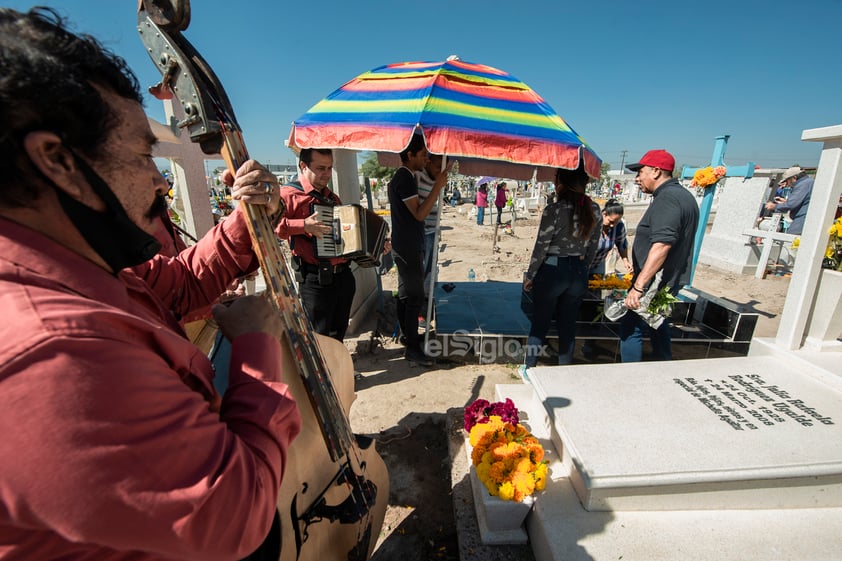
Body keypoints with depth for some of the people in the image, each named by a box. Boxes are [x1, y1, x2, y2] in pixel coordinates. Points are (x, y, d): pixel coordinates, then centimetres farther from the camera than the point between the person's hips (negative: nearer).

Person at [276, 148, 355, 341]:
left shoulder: (332, 197, 17)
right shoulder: (289, 193, -7)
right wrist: (303, 225, -29)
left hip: (344, 275, 7)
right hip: (315, 279, -7)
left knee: (339, 333, 20)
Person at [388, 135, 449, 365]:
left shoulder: (403, 176, 15)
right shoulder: (405, 178, -17)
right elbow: (420, 214, -23)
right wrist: (438, 186, -21)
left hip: (406, 246, 11)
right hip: (408, 248, -11)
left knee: (406, 294, 17)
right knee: (415, 297, -6)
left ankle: (407, 335, 30)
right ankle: (413, 348, 3)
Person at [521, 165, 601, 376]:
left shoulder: (554, 210, -15)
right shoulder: (594, 210, 1)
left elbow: (541, 247, -13)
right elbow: (592, 247, 7)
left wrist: (530, 276, -3)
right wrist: (582, 270, 19)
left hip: (552, 270, -4)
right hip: (579, 273, 5)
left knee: (540, 323, 10)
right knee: (568, 325, 16)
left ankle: (528, 369, 24)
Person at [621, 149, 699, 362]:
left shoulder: (667, 197, -18)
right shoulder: (683, 195, 15)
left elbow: (661, 246, -29)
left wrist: (638, 286, -31)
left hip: (654, 283, -11)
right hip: (669, 281, 11)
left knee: (631, 329, -4)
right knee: (658, 327, 23)